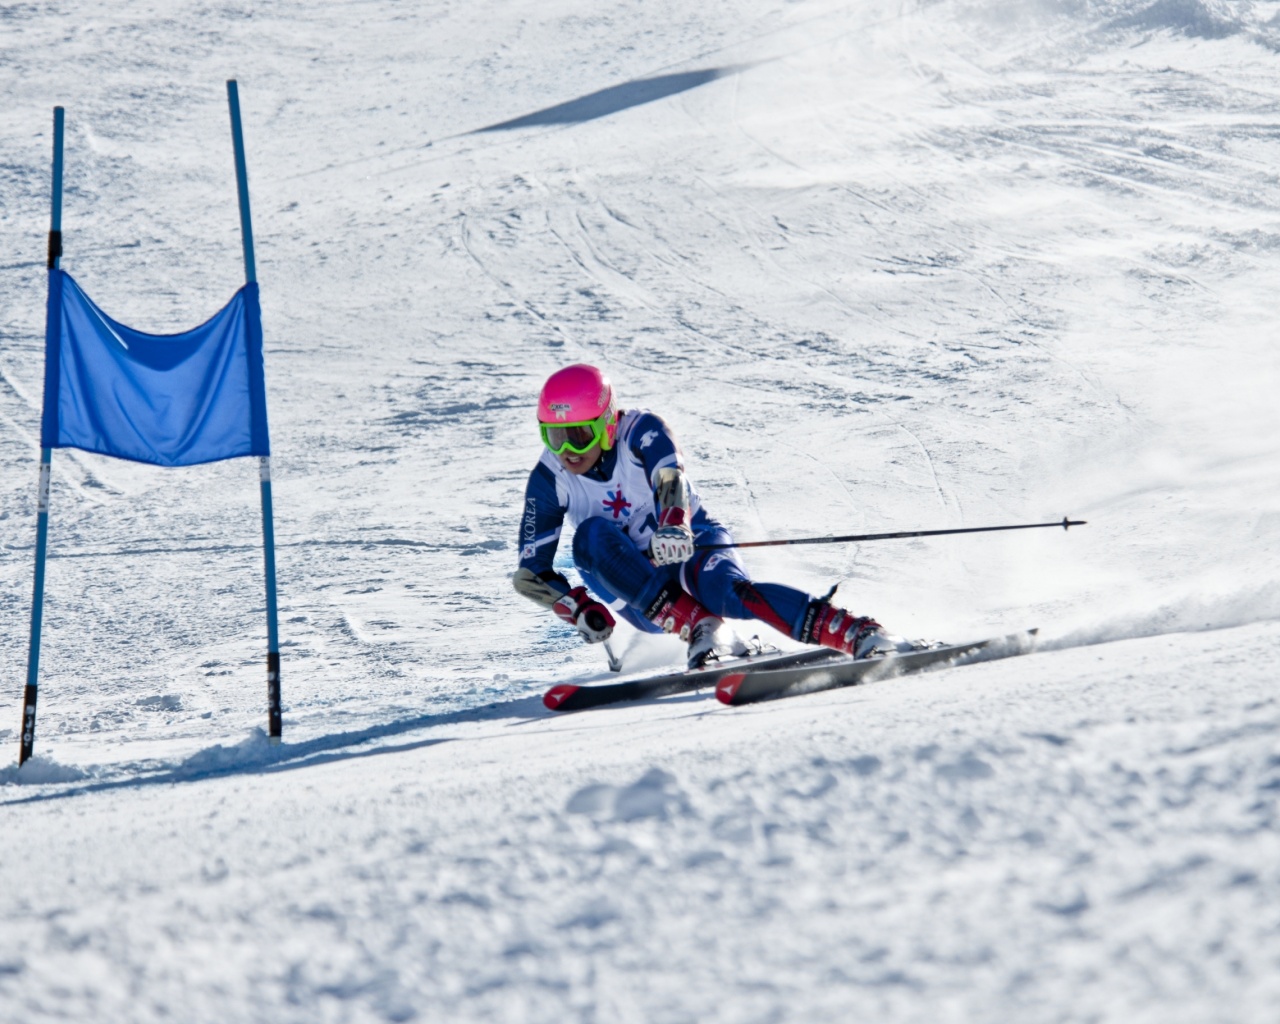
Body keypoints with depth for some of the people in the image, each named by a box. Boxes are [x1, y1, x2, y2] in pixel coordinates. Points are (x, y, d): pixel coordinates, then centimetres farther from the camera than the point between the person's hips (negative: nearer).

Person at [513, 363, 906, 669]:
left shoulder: (640, 431, -16)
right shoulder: (550, 478, -10)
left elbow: (671, 478, -36)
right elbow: (531, 572, -7)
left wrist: (673, 525, -57)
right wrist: (579, 609, -24)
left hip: (691, 551, -3)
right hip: (638, 586, 3)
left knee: (724, 589, -37)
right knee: (591, 535, -28)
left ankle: (862, 635, -46)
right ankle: (699, 628, -34)